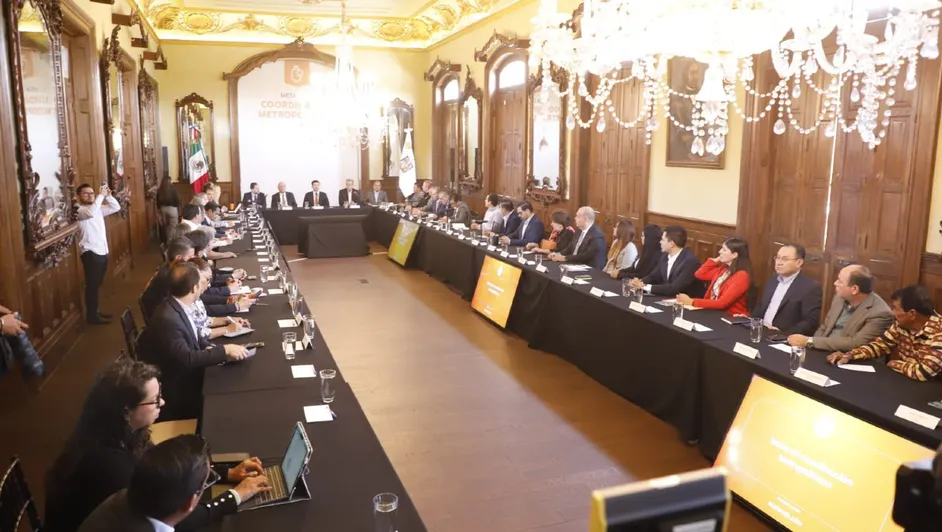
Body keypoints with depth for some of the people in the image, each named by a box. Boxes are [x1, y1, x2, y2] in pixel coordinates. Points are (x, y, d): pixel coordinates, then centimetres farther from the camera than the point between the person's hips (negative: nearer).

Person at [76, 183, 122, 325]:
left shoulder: (98, 208, 13)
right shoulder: (79, 210, -11)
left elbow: (116, 208, 15)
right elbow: (90, 212, -32)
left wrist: (108, 195, -1)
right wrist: (101, 195, -26)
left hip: (102, 251, 8)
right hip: (90, 253, -8)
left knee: (97, 284, 17)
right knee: (92, 285, -3)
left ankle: (95, 311, 27)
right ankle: (91, 316, 3)